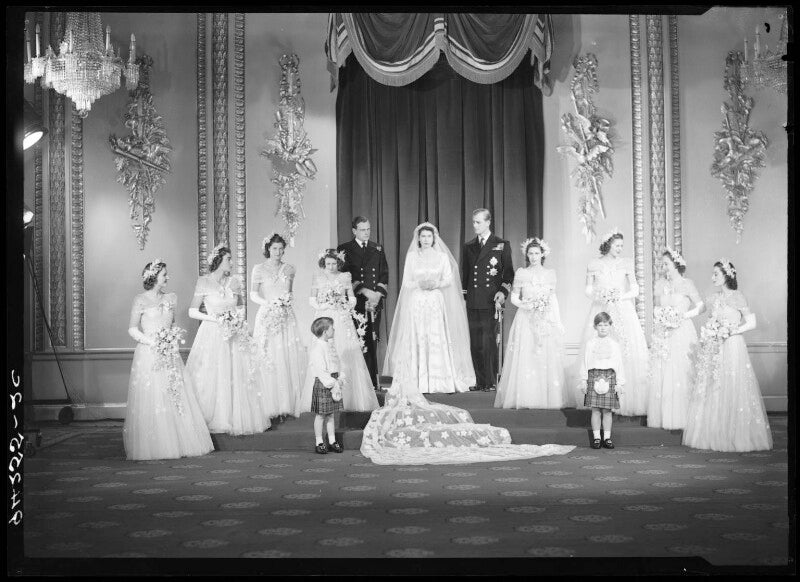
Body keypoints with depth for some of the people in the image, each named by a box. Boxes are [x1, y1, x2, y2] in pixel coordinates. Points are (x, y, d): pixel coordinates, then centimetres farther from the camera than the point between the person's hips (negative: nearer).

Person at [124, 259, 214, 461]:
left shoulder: (171, 299, 13)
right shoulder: (140, 300, -2)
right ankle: (150, 447, 2)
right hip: (148, 355, -5)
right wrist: (152, 342, -13)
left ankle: (178, 443, 8)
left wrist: (173, 339, 1)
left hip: (170, 356, 5)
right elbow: (132, 329, -3)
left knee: (176, 398, 2)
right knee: (150, 402, -5)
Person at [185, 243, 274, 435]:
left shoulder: (235, 282, 5)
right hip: (212, 335, -4)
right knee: (213, 380, -1)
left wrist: (239, 319, -3)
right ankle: (213, 419, 11)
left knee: (238, 378, 4)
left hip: (235, 336, 4)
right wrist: (215, 319, -15)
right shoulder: (204, 282, -6)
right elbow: (192, 312, -5)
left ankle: (240, 418, 15)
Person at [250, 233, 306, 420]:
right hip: (267, 316, -3)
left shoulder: (289, 269, 11)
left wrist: (287, 300, -1)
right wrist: (269, 303, -15)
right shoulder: (259, 269, 1)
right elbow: (253, 294, -1)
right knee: (269, 360, -6)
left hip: (286, 317, 3)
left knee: (288, 358, -1)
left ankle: (286, 405, 5)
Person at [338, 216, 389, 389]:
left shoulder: (377, 249, 17)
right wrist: (365, 291, -13)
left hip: (375, 302, 4)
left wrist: (378, 294, -3)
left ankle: (373, 380, 7)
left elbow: (384, 275, 13)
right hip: (355, 303, -3)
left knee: (372, 343, 3)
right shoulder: (344, 249, 4)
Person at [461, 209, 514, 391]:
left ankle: (491, 381, -1)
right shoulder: (468, 247, 16)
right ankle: (479, 381, 9)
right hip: (472, 301, 4)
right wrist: (464, 294, 12)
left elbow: (509, 272, 4)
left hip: (490, 301, -4)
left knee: (488, 341, -8)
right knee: (475, 343, 3)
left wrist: (503, 292, -9)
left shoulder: (501, 245, 4)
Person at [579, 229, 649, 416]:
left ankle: (627, 402, -4)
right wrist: (600, 296, -10)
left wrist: (620, 297, -12)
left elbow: (635, 290, 5)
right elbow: (588, 289, 9)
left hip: (623, 311, 0)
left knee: (626, 354, -7)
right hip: (600, 311, 0)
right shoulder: (594, 264, 6)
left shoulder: (626, 263, 6)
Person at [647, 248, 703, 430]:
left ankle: (680, 419, -1)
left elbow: (700, 306, 0)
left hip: (682, 332, -4)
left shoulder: (686, 284, -2)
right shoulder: (659, 284, 11)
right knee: (660, 375, 0)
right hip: (662, 335, 4)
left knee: (680, 373, -6)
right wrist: (660, 317, -1)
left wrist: (684, 315, -10)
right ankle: (663, 417, 6)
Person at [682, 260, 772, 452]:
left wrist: (730, 331, -14)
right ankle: (714, 435, 13)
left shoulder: (737, 297, -8)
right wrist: (707, 333, 1)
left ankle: (735, 437, 5)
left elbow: (751, 323, -8)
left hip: (732, 348, -6)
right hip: (714, 350, 6)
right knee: (711, 391, 5)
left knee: (731, 391, -4)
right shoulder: (714, 297, 11)